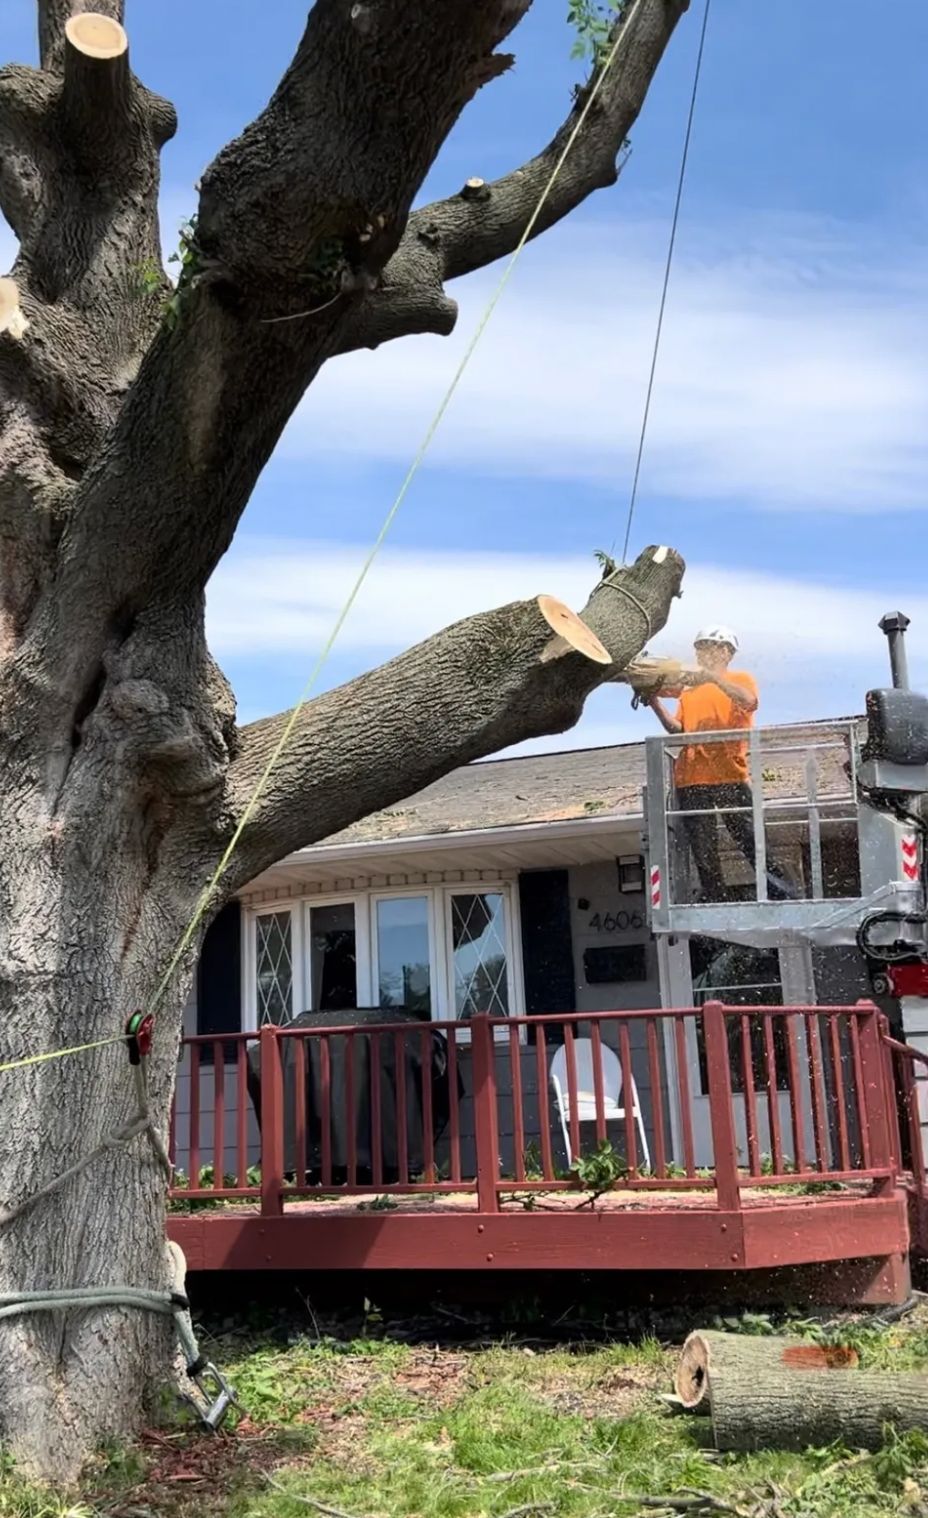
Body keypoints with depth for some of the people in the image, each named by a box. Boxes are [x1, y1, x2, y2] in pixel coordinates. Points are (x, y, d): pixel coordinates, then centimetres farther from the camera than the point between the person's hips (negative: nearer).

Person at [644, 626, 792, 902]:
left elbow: (750, 703, -13)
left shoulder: (740, 679, 11)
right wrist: (656, 705, -6)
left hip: (730, 777, -4)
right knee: (704, 856, 4)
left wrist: (712, 677, -18)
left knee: (752, 843, -7)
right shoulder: (689, 689, 20)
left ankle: (782, 900, -1)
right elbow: (677, 729, 9)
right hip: (691, 781, 4)